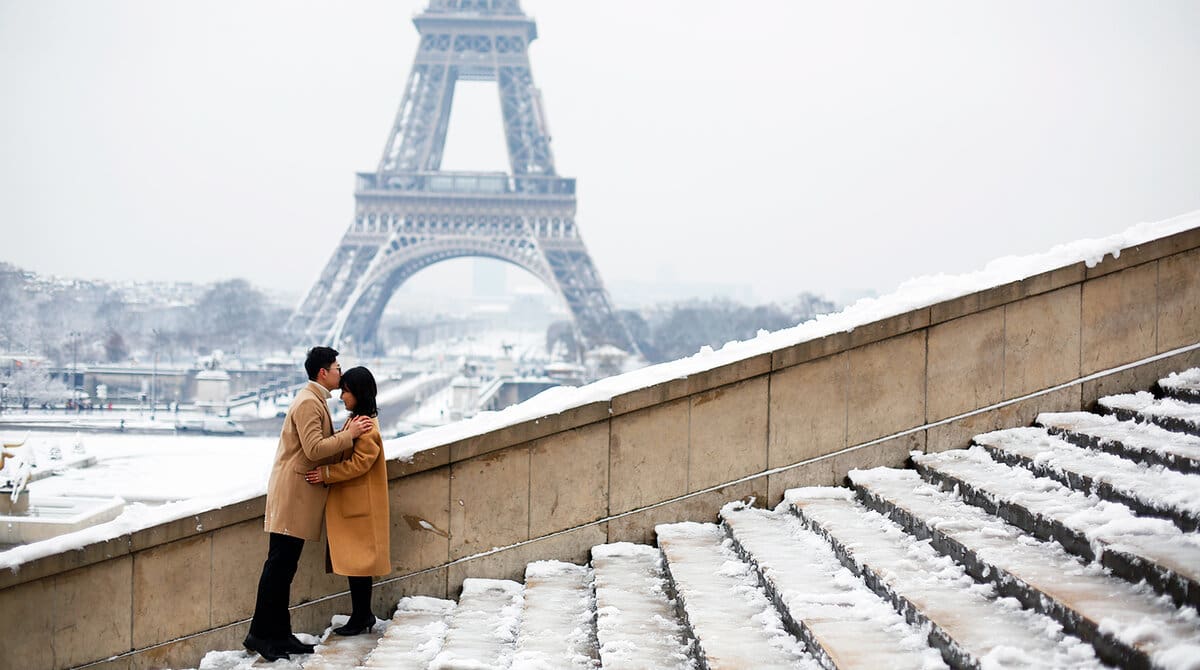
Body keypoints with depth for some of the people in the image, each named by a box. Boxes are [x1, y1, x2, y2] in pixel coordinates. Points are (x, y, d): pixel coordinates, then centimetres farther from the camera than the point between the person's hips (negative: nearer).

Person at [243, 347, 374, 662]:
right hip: (293, 492, -10)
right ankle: (259, 634, -8)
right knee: (278, 565, -9)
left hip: (300, 496, 10)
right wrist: (348, 435, -14)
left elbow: (321, 445, 15)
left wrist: (348, 432, 4)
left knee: (284, 567, 9)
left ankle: (280, 634, 11)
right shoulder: (308, 402, -13)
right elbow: (314, 449, -21)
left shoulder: (315, 400, 20)